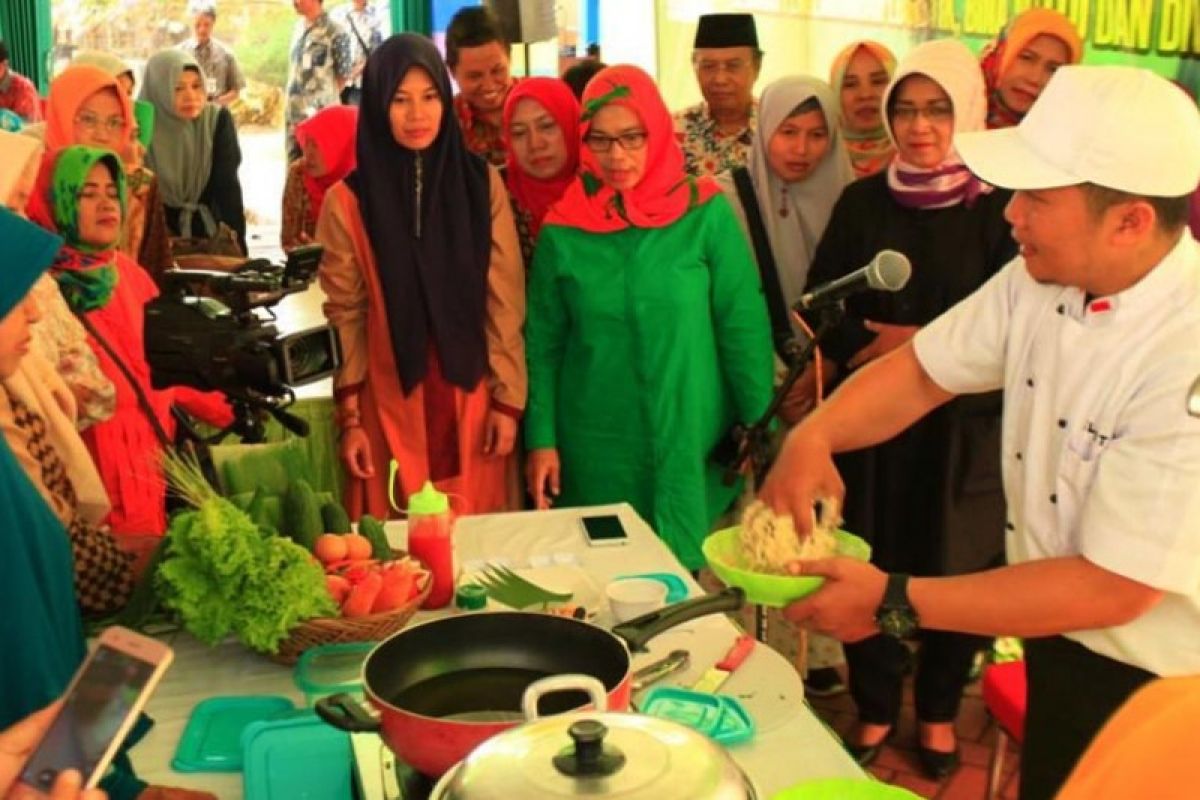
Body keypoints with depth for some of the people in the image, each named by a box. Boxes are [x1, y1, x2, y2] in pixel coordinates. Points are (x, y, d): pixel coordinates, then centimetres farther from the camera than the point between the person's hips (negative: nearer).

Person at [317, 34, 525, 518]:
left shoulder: (483, 185, 0)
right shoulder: (348, 200, -3)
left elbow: (506, 301, 1)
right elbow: (345, 315, 0)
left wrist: (508, 400, -2)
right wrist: (350, 418, -2)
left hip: (471, 398, 1)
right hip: (391, 403, -1)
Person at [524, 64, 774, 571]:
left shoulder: (706, 214, -5)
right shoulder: (562, 231, -1)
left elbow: (745, 327, -3)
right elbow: (543, 344, 3)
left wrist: (761, 428, -4)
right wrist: (541, 439, -1)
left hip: (693, 445, -1)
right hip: (595, 452, 1)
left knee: (691, 575, 8)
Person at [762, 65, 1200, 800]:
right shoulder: (1041, 277, -7)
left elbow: (1113, 589, -27)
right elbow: (924, 370, 2)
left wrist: (894, 603, -25)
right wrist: (812, 437, -17)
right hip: (1059, 649, 6)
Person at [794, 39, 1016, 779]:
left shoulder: (999, 209, -5)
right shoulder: (863, 202, 2)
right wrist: (877, 351, -15)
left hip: (964, 426, -2)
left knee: (954, 570, 7)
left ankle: (939, 711, 31)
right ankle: (876, 707, 29)